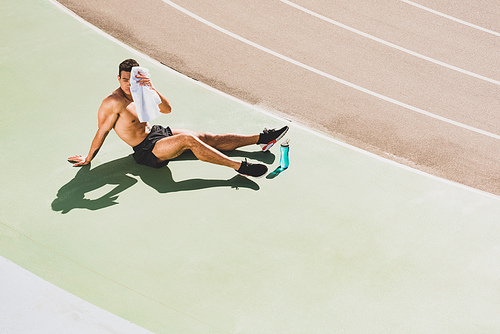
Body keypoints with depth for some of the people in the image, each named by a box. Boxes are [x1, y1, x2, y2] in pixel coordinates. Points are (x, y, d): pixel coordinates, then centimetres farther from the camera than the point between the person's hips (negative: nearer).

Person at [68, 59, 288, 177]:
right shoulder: (113, 103, -20)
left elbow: (167, 109, -5)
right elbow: (101, 132, -12)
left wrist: (152, 89, -22)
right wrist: (88, 158, -5)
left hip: (157, 132, 8)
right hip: (146, 150, -8)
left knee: (211, 139, 5)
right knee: (189, 140, -30)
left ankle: (261, 139, 9)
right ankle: (240, 167, -31)